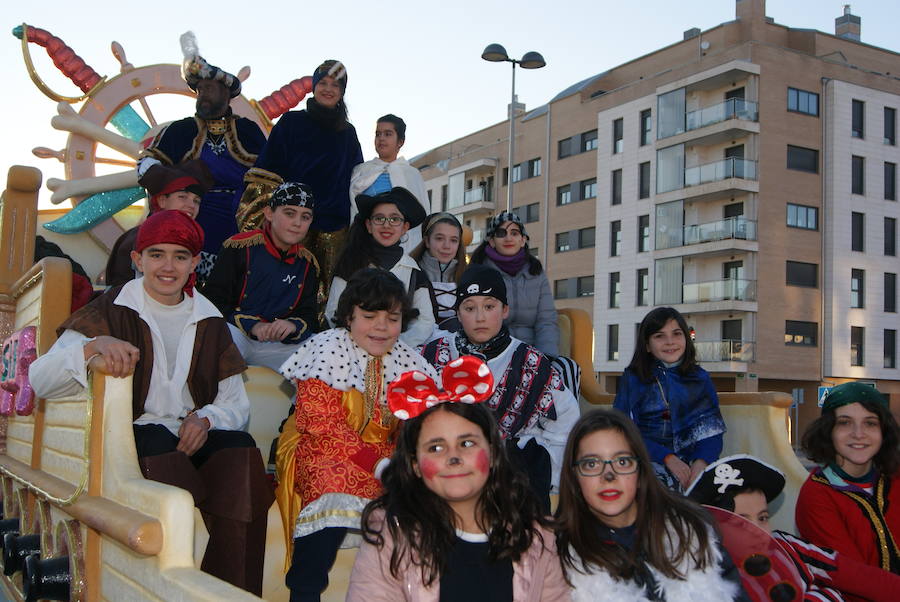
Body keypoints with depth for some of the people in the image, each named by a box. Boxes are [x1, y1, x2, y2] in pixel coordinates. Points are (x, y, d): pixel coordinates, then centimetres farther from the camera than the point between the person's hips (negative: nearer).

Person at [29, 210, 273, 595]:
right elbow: (40, 380, -10)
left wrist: (205, 419, -10)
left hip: (194, 437, 3)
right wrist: (93, 347, -29)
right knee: (159, 443, -35)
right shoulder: (112, 312, 4)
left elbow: (236, 403, 13)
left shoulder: (209, 321, 15)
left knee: (240, 448, -27)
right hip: (131, 435, -3)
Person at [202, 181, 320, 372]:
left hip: (277, 346, 4)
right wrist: (252, 325, -18)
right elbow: (213, 300, -5)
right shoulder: (240, 247, -1)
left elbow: (309, 315, 12)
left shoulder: (308, 263, 14)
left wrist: (293, 326, -13)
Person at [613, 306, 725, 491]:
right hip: (649, 460, -2)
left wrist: (701, 462, -16)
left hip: (691, 460, 2)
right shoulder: (632, 379, 7)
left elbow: (713, 431, 5)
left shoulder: (700, 378, 13)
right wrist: (668, 458, -15)